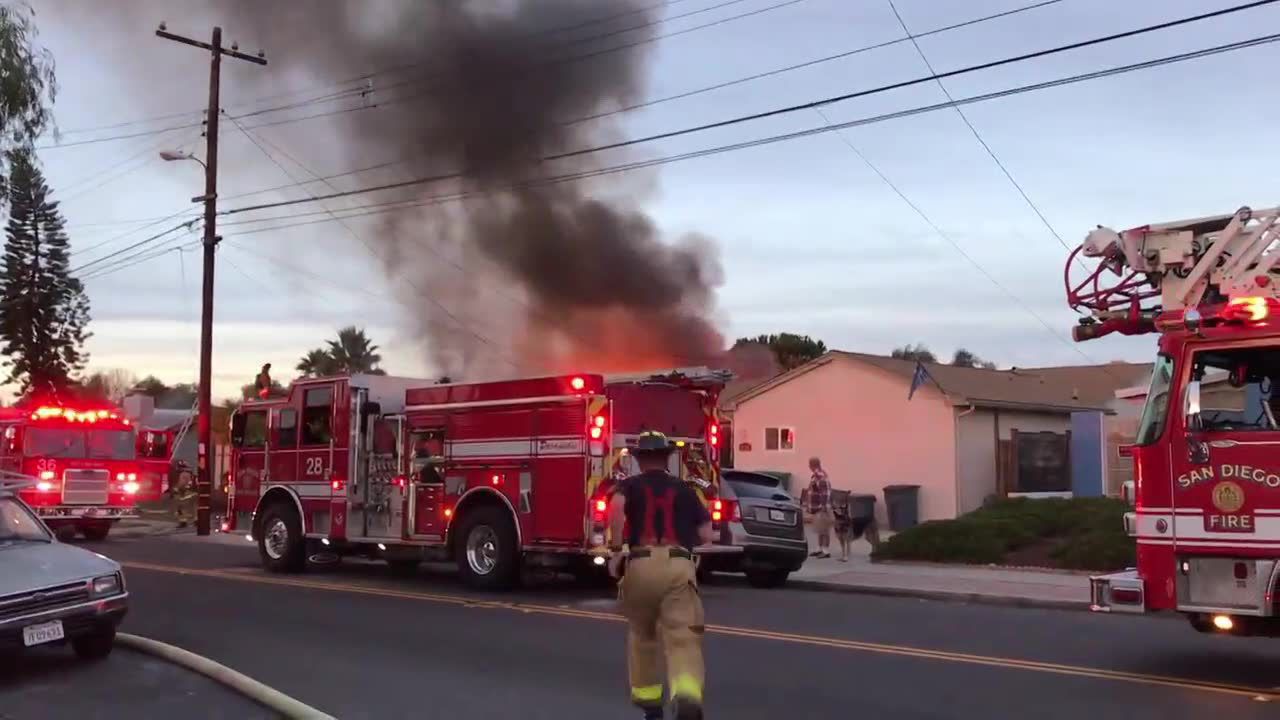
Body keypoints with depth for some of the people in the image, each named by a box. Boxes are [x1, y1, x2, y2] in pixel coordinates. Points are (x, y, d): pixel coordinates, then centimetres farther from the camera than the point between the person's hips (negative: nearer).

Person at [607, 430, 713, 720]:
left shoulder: (630, 485, 14)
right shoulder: (684, 489, 20)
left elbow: (616, 507, -11)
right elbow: (706, 535, 16)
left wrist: (615, 550, -4)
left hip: (642, 565, 0)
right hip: (679, 566, 0)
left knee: (642, 635, 23)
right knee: (683, 637, -10)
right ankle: (687, 696, -35)